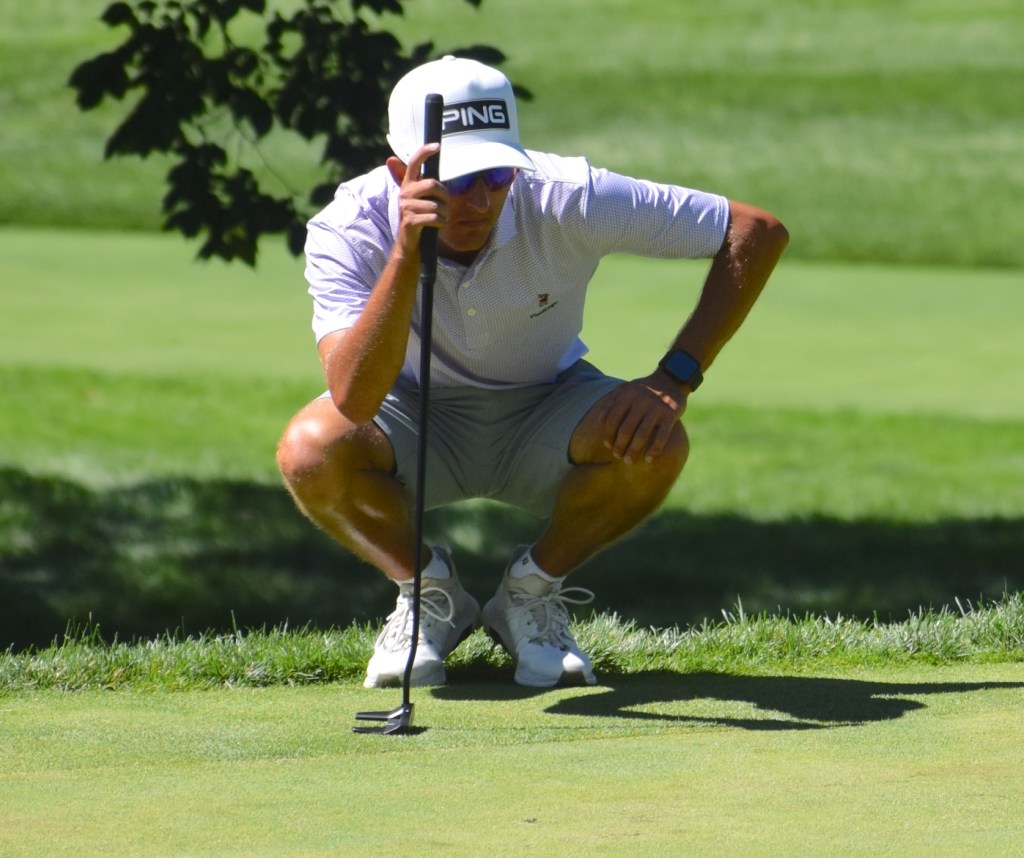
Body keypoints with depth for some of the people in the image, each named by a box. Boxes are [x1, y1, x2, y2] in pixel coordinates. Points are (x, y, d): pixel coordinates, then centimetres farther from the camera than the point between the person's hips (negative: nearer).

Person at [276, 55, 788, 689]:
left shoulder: (566, 201, -27)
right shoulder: (349, 229, -27)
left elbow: (758, 232, -19)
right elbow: (355, 400, -42)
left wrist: (674, 379, -25)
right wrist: (406, 254, -52)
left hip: (545, 417, 0)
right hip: (420, 418, 0)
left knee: (654, 444, -32)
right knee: (310, 451, -33)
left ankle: (534, 590, -2)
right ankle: (429, 593, -1)